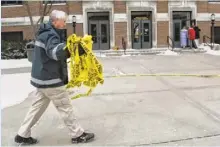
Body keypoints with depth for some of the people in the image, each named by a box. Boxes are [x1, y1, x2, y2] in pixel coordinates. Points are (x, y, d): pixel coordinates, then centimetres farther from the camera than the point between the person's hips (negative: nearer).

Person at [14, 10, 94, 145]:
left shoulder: (46, 33, 16)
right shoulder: (50, 35, -18)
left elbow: (58, 53, 19)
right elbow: (54, 52, -40)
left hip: (43, 78, 10)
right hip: (50, 79, -10)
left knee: (37, 107, 16)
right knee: (65, 107, 0)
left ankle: (22, 135, 24)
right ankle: (78, 135, 12)